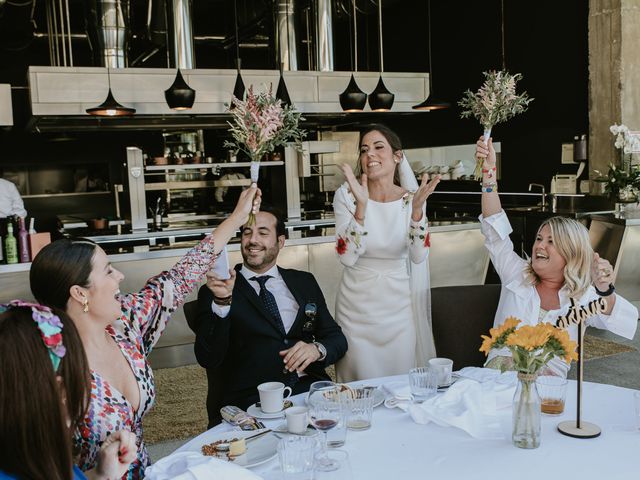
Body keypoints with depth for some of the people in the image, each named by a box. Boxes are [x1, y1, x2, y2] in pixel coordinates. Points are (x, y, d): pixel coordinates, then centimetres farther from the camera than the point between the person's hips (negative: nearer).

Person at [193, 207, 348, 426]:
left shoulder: (304, 282, 18)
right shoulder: (215, 292, 7)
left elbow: (337, 338, 17)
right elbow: (208, 359, -5)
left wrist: (317, 349, -6)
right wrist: (222, 301, -17)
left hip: (309, 389, 4)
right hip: (250, 398, -3)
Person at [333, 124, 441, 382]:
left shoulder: (411, 198, -5)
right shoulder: (346, 195, -10)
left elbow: (418, 257, -15)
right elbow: (347, 257, -19)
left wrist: (417, 208, -27)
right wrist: (361, 206, -29)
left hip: (399, 305, 2)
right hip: (358, 305, -1)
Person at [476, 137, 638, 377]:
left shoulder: (583, 297, 9)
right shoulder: (517, 274, 13)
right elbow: (495, 228, 3)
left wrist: (605, 291, -27)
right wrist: (489, 172, -7)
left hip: (549, 379, 0)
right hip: (499, 371, 0)